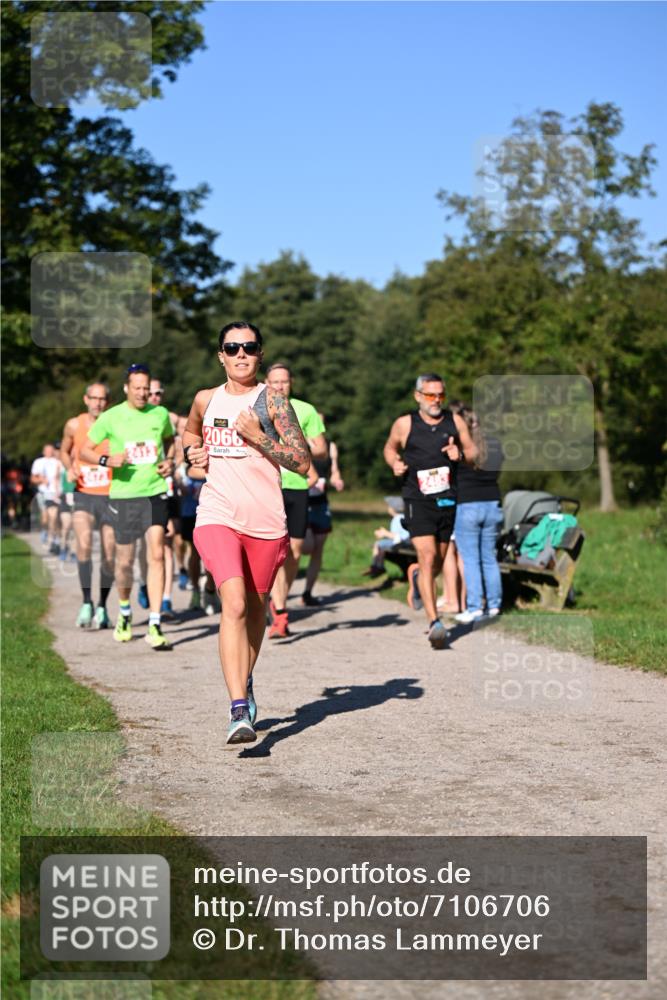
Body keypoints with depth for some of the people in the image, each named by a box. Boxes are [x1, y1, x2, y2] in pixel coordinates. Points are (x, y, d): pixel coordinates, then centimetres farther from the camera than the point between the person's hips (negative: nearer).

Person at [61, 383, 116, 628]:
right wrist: (69, 469, -1)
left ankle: (102, 607, 22)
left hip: (110, 496, 0)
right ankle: (87, 603, -14)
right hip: (83, 495, 0)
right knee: (84, 545, -22)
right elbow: (65, 451, 19)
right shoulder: (74, 425, 2)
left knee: (109, 555, 4)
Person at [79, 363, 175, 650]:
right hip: (123, 494, -1)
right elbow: (84, 450, 3)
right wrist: (107, 460, -16)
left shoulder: (160, 414, 4)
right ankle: (125, 612, 36)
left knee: (157, 555, -12)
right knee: (125, 561, 7)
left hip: (154, 492, 1)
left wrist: (169, 461, 5)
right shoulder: (110, 417, -3)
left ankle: (155, 626, -11)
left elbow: (170, 440, 25)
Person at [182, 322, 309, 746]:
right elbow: (190, 432, 32)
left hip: (265, 521, 0)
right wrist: (193, 452, 10)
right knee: (234, 603, -20)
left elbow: (304, 463, -7)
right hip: (217, 516, 0)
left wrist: (259, 437, -17)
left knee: (256, 607, 15)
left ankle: (245, 683, 43)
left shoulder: (272, 400, -3)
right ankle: (239, 711, -26)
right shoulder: (206, 400, 9)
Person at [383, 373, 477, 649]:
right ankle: (434, 622, -20)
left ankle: (416, 575, 51)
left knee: (439, 562, 14)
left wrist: (461, 454, -11)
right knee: (428, 557, -17)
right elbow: (389, 447, 16)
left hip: (447, 501, 4)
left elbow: (473, 452, 11)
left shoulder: (455, 421, 5)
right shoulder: (405, 424, -1)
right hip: (417, 502, -4)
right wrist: (395, 463, -5)